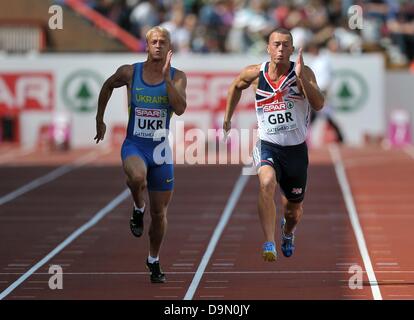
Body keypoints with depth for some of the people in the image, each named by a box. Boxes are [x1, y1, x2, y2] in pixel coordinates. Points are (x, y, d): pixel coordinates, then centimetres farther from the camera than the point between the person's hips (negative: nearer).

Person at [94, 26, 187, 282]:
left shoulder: (177, 77, -4)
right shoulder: (130, 72, -4)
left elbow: (180, 109, -19)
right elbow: (108, 86, 16)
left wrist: (166, 77, -23)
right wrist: (100, 120, 18)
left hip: (160, 149, 1)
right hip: (134, 145, -1)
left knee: (160, 212, 9)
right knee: (137, 177, -38)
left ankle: (154, 261, 29)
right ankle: (139, 209, -6)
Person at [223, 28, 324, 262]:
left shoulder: (304, 73, -11)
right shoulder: (255, 74, -5)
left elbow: (319, 105, -26)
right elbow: (236, 86, 18)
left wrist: (301, 77, -35)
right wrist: (228, 117, 22)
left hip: (296, 149, 1)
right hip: (268, 146, -1)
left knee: (294, 209, 17)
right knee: (267, 183, -34)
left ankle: (288, 234, 54)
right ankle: (270, 245, -36)